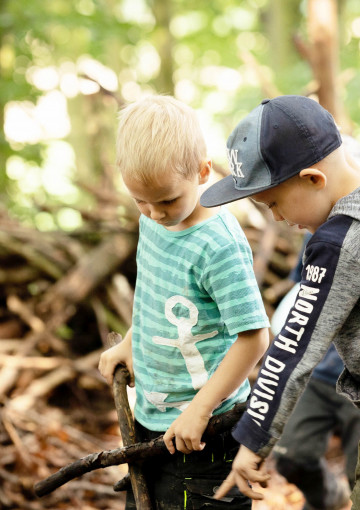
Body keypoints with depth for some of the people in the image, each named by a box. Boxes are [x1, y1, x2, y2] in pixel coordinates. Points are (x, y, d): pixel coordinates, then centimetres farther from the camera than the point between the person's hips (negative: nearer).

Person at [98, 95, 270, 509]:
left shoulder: (218, 245, -25)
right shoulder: (152, 222, 1)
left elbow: (253, 337, -23)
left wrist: (199, 409, -21)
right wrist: (128, 344, 16)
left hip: (202, 427, -8)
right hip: (150, 413, 8)